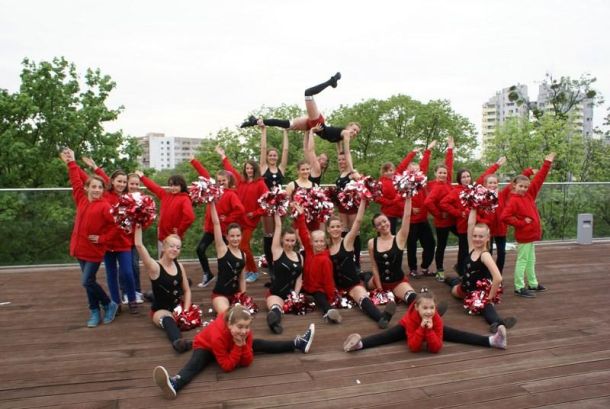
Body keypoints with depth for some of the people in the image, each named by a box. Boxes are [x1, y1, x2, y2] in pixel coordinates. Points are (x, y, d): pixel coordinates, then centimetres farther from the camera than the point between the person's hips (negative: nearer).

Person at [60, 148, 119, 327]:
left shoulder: (104, 206, -15)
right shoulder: (81, 199, 2)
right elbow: (76, 181, 13)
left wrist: (102, 238, -15)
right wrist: (71, 163, 15)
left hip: (94, 250, -6)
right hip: (80, 247, 6)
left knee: (88, 282, -5)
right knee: (89, 281, 13)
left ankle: (110, 305, 14)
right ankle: (95, 312, 24)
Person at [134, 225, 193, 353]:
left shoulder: (179, 266, 1)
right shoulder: (155, 267, -15)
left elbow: (187, 290, 4)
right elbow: (139, 245, -30)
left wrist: (185, 311, -9)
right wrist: (138, 227, -28)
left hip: (178, 306, 10)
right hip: (160, 310, -10)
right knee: (168, 319, -41)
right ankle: (178, 341, -67)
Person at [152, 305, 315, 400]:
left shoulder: (246, 334, -26)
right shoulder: (217, 335, -42)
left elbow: (247, 362, -21)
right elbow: (227, 366, -37)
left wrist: (243, 345, -37)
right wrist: (238, 347, -43)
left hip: (231, 346, 5)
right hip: (206, 347, -5)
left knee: (259, 344, 1)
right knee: (194, 365, -38)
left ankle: (298, 344, 7)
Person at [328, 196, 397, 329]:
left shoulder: (347, 241, -6)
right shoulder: (326, 245, 5)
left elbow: (358, 221, -15)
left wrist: (363, 200, -19)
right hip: (336, 286, 12)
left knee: (364, 299, -38)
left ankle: (382, 317, -62)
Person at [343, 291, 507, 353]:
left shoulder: (437, 320, -34)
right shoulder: (411, 318, -38)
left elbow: (436, 348, -34)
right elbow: (414, 348, -40)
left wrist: (429, 330, -49)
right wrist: (421, 329, -52)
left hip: (431, 328, 2)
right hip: (407, 327, -2)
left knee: (458, 335, -10)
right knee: (386, 336, -26)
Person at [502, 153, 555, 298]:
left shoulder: (529, 195, 6)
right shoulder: (514, 200, -17)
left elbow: (538, 179, 9)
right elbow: (505, 217, -26)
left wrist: (547, 164, 6)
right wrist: (521, 223, -18)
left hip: (531, 234, 8)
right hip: (524, 235, -8)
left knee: (530, 260, 18)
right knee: (522, 260, -3)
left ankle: (533, 284, 31)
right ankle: (519, 288, 3)